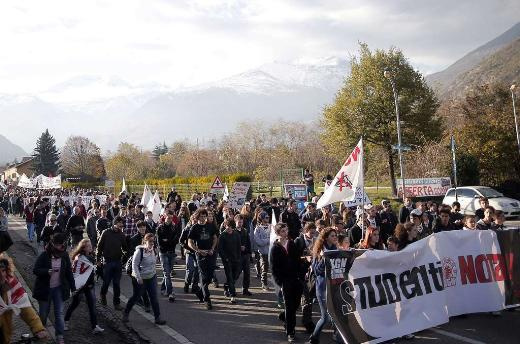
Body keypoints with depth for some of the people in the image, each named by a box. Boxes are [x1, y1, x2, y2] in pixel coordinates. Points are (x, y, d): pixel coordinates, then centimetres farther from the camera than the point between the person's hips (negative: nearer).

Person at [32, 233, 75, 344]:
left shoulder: (65, 256, -3)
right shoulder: (44, 255, -13)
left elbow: (69, 272, 3)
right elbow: (35, 270, -13)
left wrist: (73, 288, 4)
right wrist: (47, 271, -32)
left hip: (59, 288, 2)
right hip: (44, 288, -2)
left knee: (59, 313, 0)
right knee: (43, 313, 10)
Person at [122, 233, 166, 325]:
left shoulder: (153, 250, 0)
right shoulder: (139, 251, -18)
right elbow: (134, 265, -16)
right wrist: (138, 278, -18)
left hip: (152, 277, 5)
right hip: (141, 279, -5)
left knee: (154, 298, 1)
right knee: (136, 297, 8)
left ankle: (157, 317, 4)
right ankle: (126, 313, 30)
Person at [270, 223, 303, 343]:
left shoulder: (292, 244, 7)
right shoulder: (275, 248, -4)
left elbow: (298, 261, 8)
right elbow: (274, 268, -4)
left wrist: (300, 275, 0)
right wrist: (279, 281, -10)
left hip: (296, 279, 4)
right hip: (285, 280, -4)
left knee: (296, 303, 8)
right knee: (289, 305, 0)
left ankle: (284, 316, 38)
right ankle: (290, 332, 9)